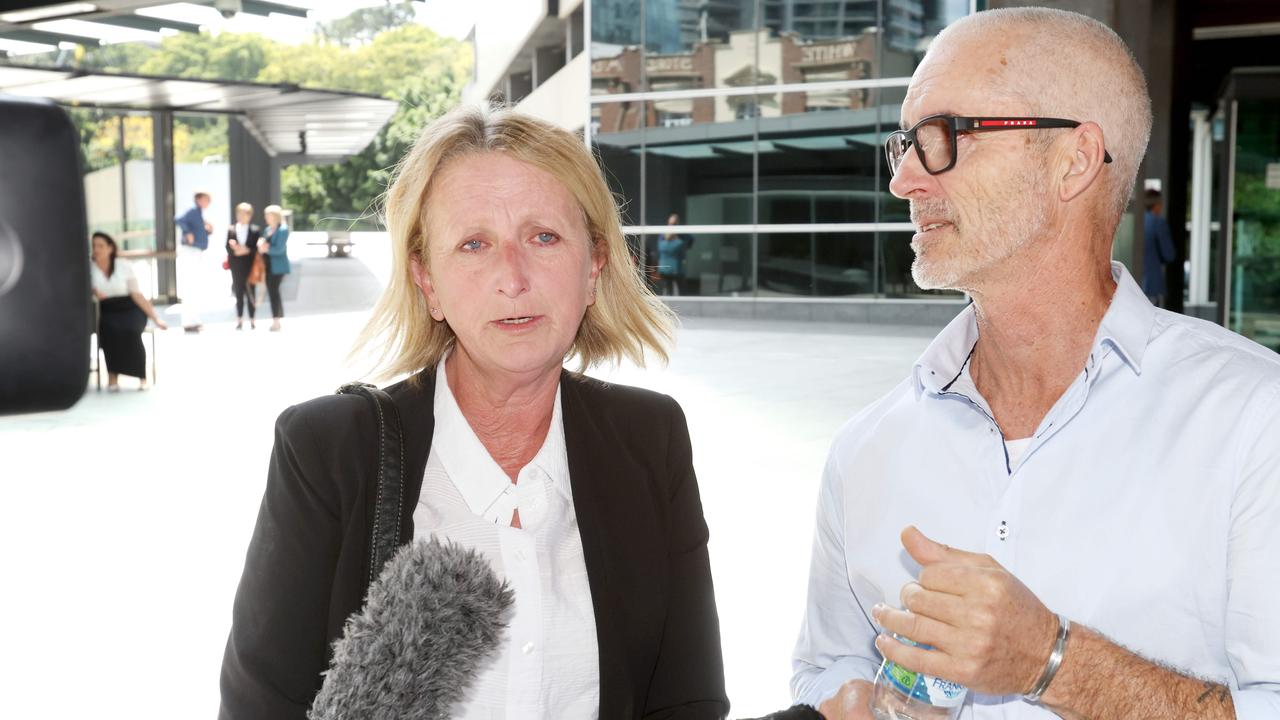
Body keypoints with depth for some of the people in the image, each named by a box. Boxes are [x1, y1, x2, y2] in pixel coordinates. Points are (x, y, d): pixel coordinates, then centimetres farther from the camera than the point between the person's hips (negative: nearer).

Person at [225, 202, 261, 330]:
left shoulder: (255, 230, 3)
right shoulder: (231, 230, 8)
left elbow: (258, 248, -1)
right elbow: (228, 247, 5)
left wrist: (247, 250, -16)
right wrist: (235, 251, -15)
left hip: (250, 265, -2)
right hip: (236, 266, 2)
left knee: (250, 292, 1)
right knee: (238, 292, 4)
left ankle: (252, 320, 8)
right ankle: (240, 320, 9)